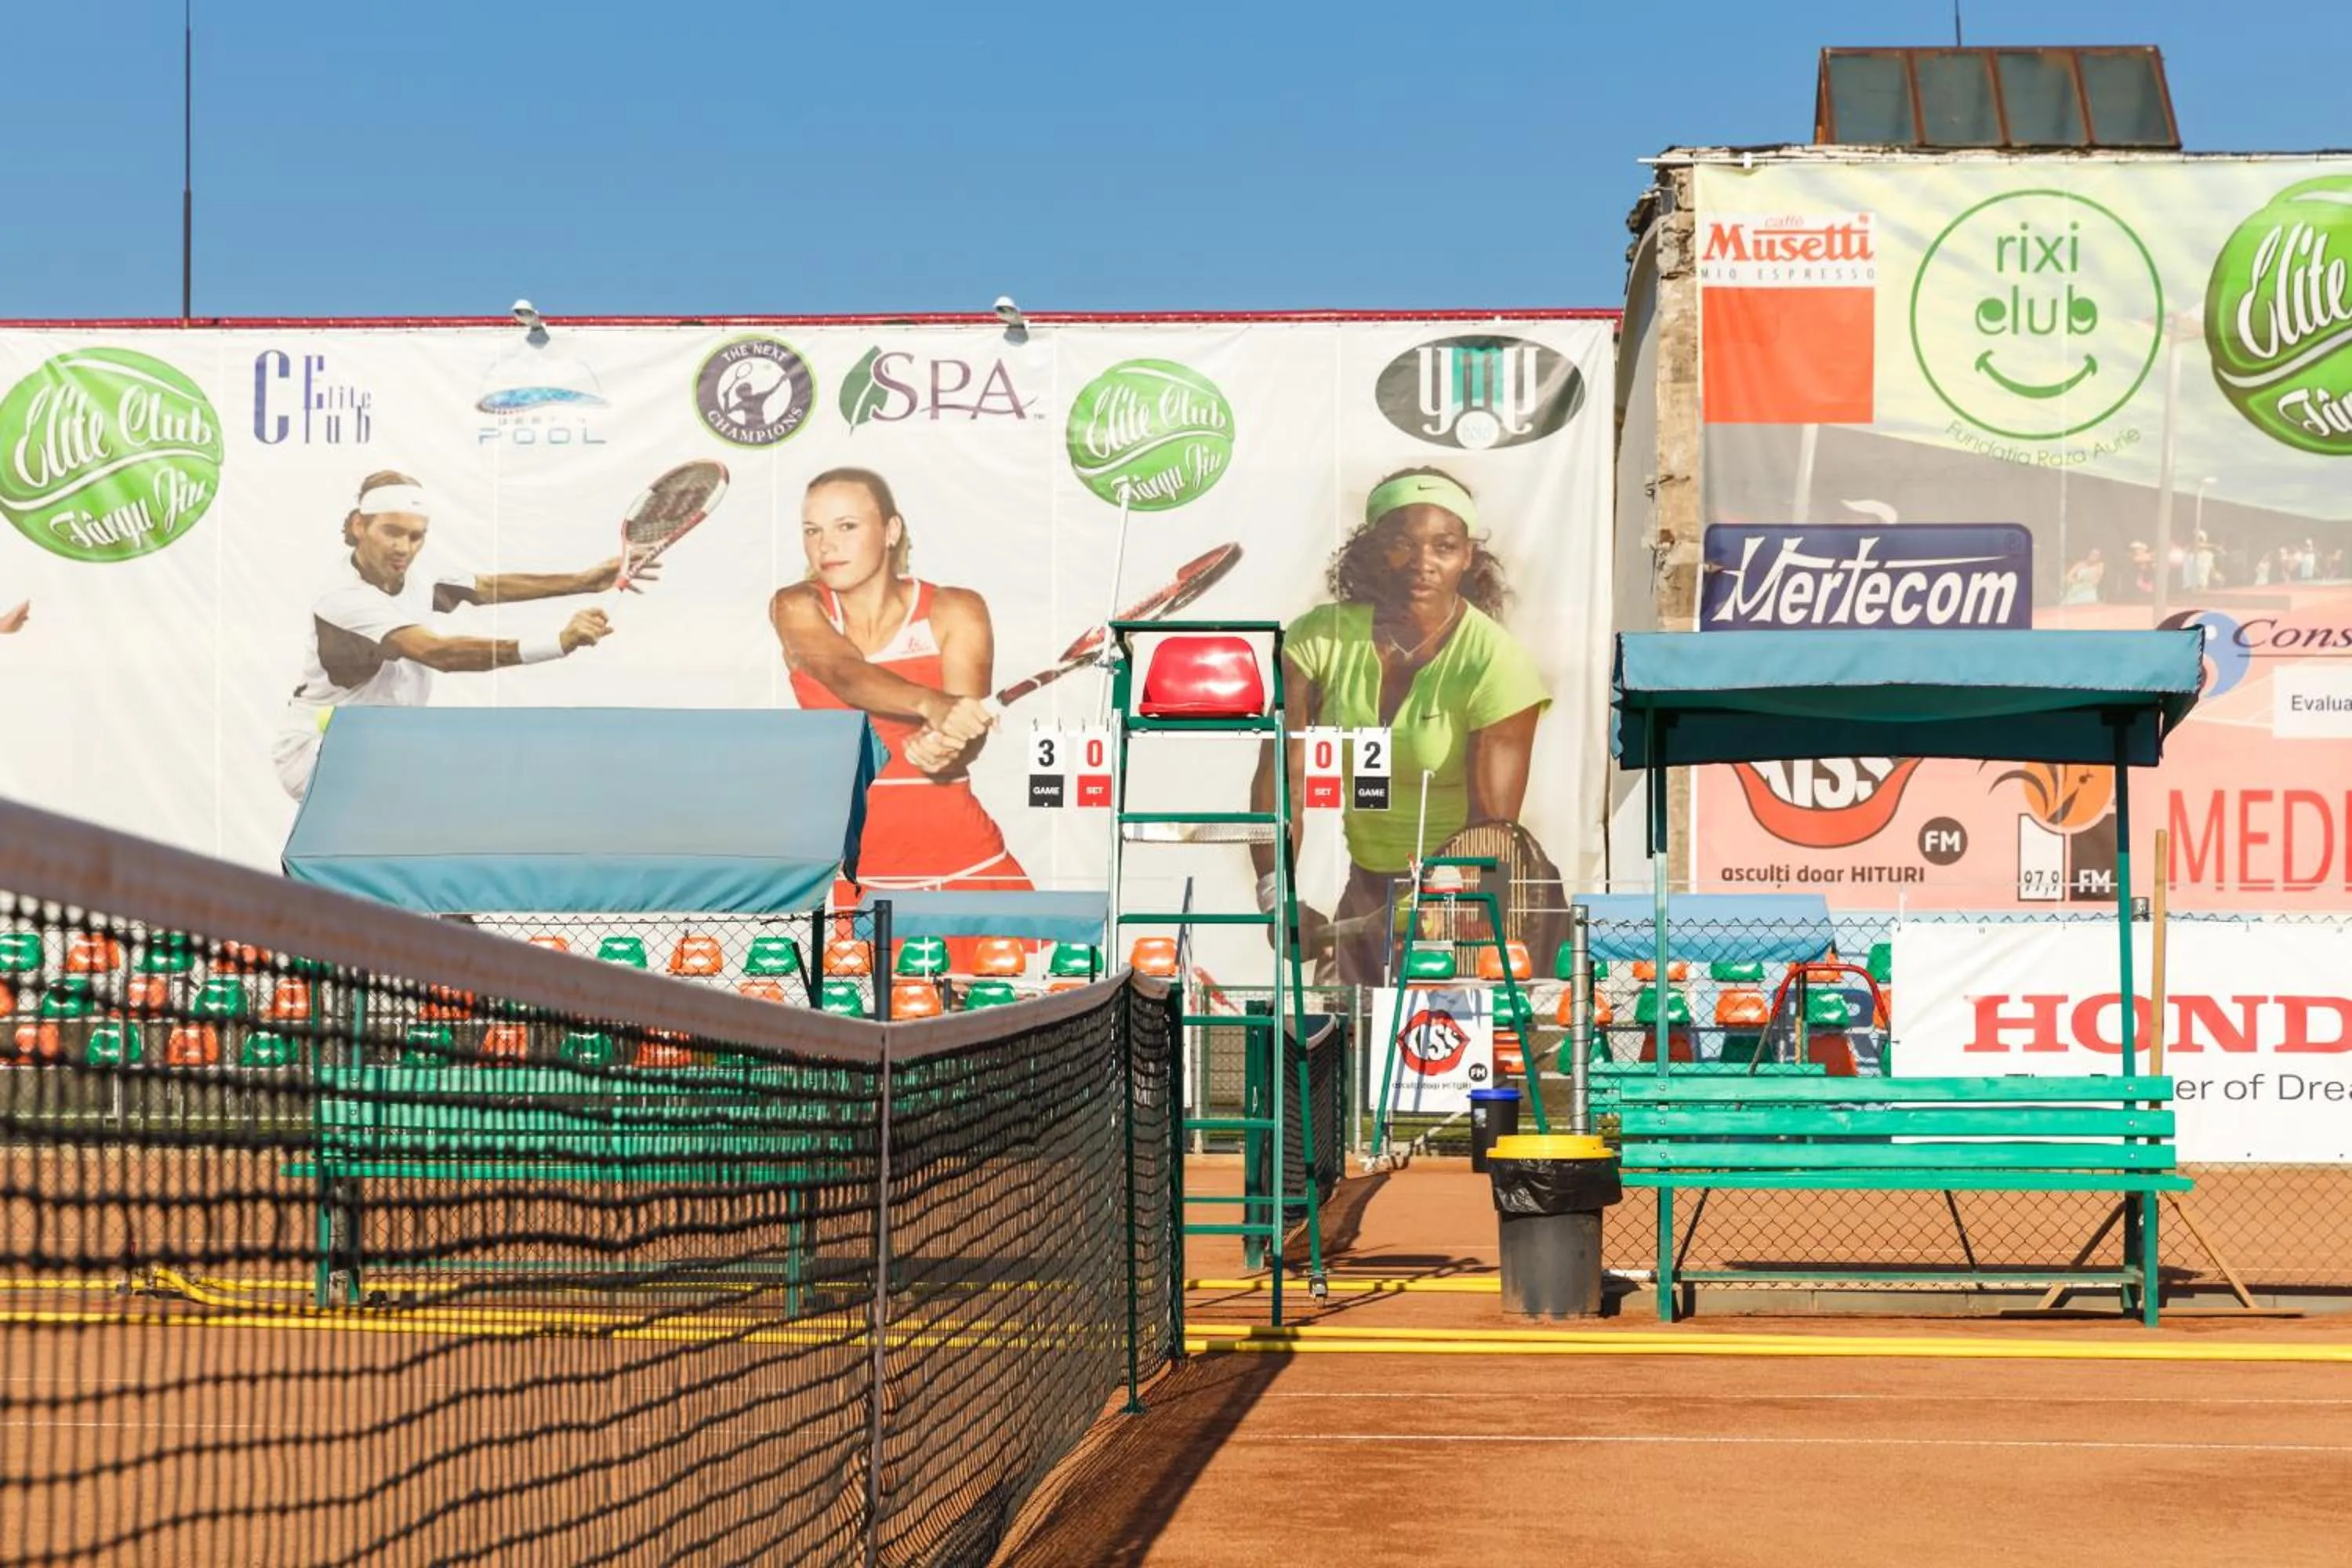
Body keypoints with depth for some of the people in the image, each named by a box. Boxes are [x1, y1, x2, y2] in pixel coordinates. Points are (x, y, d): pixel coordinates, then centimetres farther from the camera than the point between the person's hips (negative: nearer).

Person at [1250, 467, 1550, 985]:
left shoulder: (1495, 664, -14)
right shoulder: (1321, 638, -4)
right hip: (1366, 892, 4)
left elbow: (1493, 824, -18)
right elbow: (1281, 777, -9)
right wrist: (1276, 894, -22)